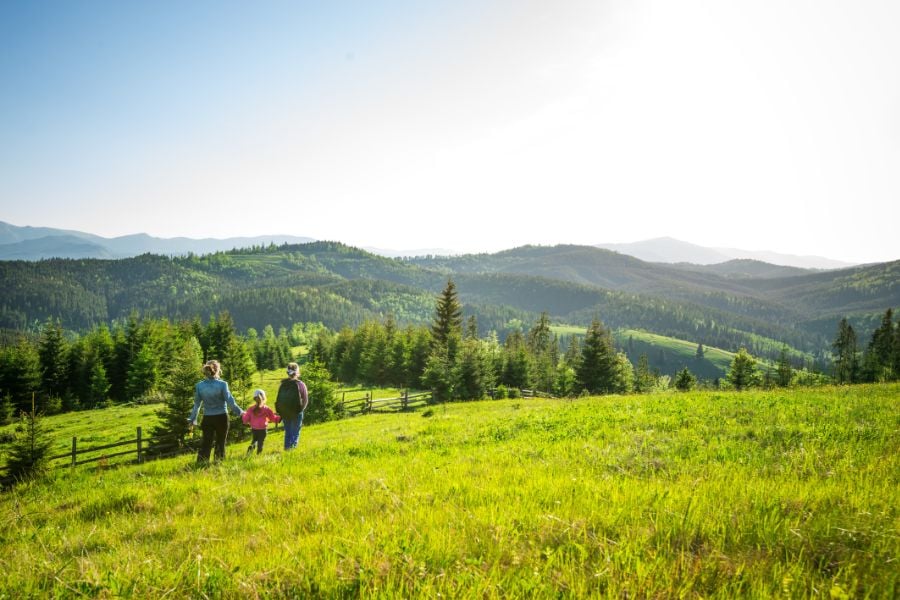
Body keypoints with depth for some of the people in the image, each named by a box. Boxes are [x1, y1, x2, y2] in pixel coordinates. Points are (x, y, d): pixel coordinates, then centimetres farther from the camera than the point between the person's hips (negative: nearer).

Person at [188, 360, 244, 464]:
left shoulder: (199, 386, -2)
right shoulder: (222, 385, -11)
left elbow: (196, 404, 4)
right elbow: (230, 401, -10)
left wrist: (192, 419, 15)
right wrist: (240, 412, 1)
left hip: (207, 419, 2)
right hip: (221, 418, -2)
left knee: (206, 444, 8)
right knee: (220, 443, 11)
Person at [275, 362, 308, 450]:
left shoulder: (283, 385, 4)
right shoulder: (300, 384, -10)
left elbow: (278, 400, 7)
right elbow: (305, 400, -9)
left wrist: (279, 413, 13)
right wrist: (300, 409, 5)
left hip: (284, 413, 4)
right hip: (296, 413, -4)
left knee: (287, 433, 16)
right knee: (295, 433, 3)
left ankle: (287, 449, 17)